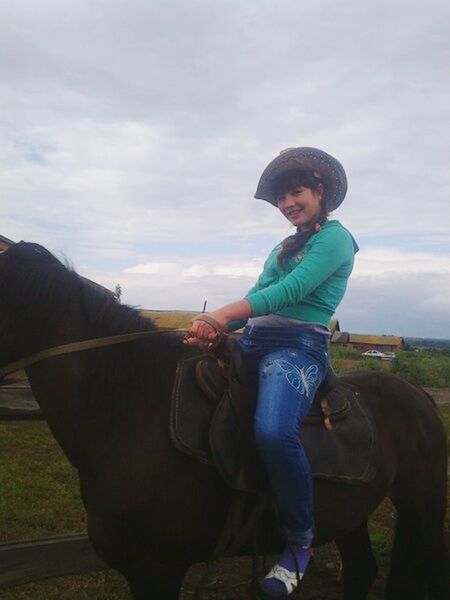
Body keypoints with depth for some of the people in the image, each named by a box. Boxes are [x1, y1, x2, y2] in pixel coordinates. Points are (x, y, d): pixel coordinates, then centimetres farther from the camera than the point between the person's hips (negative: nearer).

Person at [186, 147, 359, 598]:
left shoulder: (335, 238, -1)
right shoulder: (285, 247, 24)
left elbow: (290, 291, -15)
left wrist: (222, 314, -25)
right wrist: (215, 328, 1)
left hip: (298, 347, -9)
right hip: (252, 341, 9)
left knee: (273, 430, -34)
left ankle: (300, 543, -11)